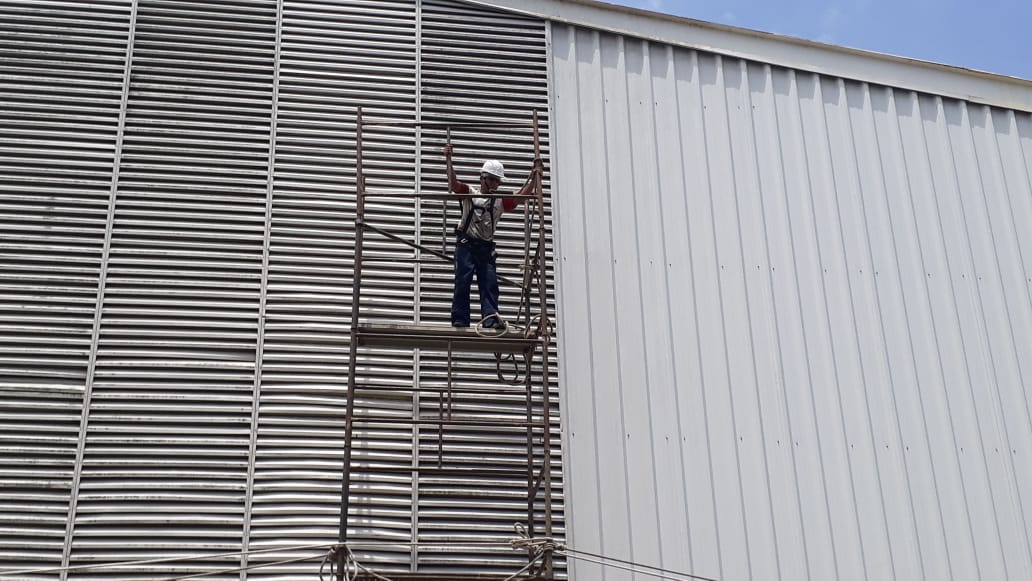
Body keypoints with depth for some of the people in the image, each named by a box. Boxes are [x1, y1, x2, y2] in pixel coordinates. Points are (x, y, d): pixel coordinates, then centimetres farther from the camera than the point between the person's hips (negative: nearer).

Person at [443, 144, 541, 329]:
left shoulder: (501, 200, 13)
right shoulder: (470, 192, 4)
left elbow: (522, 197, 7)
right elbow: (453, 183, -11)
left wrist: (533, 177, -2)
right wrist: (449, 160, -21)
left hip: (486, 247, 3)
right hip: (466, 244, -3)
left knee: (489, 283, -4)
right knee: (462, 282, -4)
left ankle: (491, 319, -9)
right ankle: (460, 321, -2)